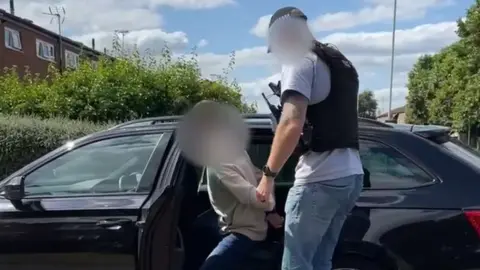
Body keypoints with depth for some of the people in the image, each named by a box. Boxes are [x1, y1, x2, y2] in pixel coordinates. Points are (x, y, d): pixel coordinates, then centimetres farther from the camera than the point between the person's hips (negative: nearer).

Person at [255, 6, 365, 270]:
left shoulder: (299, 61, -7)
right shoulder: (341, 62, 21)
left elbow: (292, 124, -21)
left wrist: (269, 174, -13)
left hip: (320, 179, -9)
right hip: (351, 175, 9)